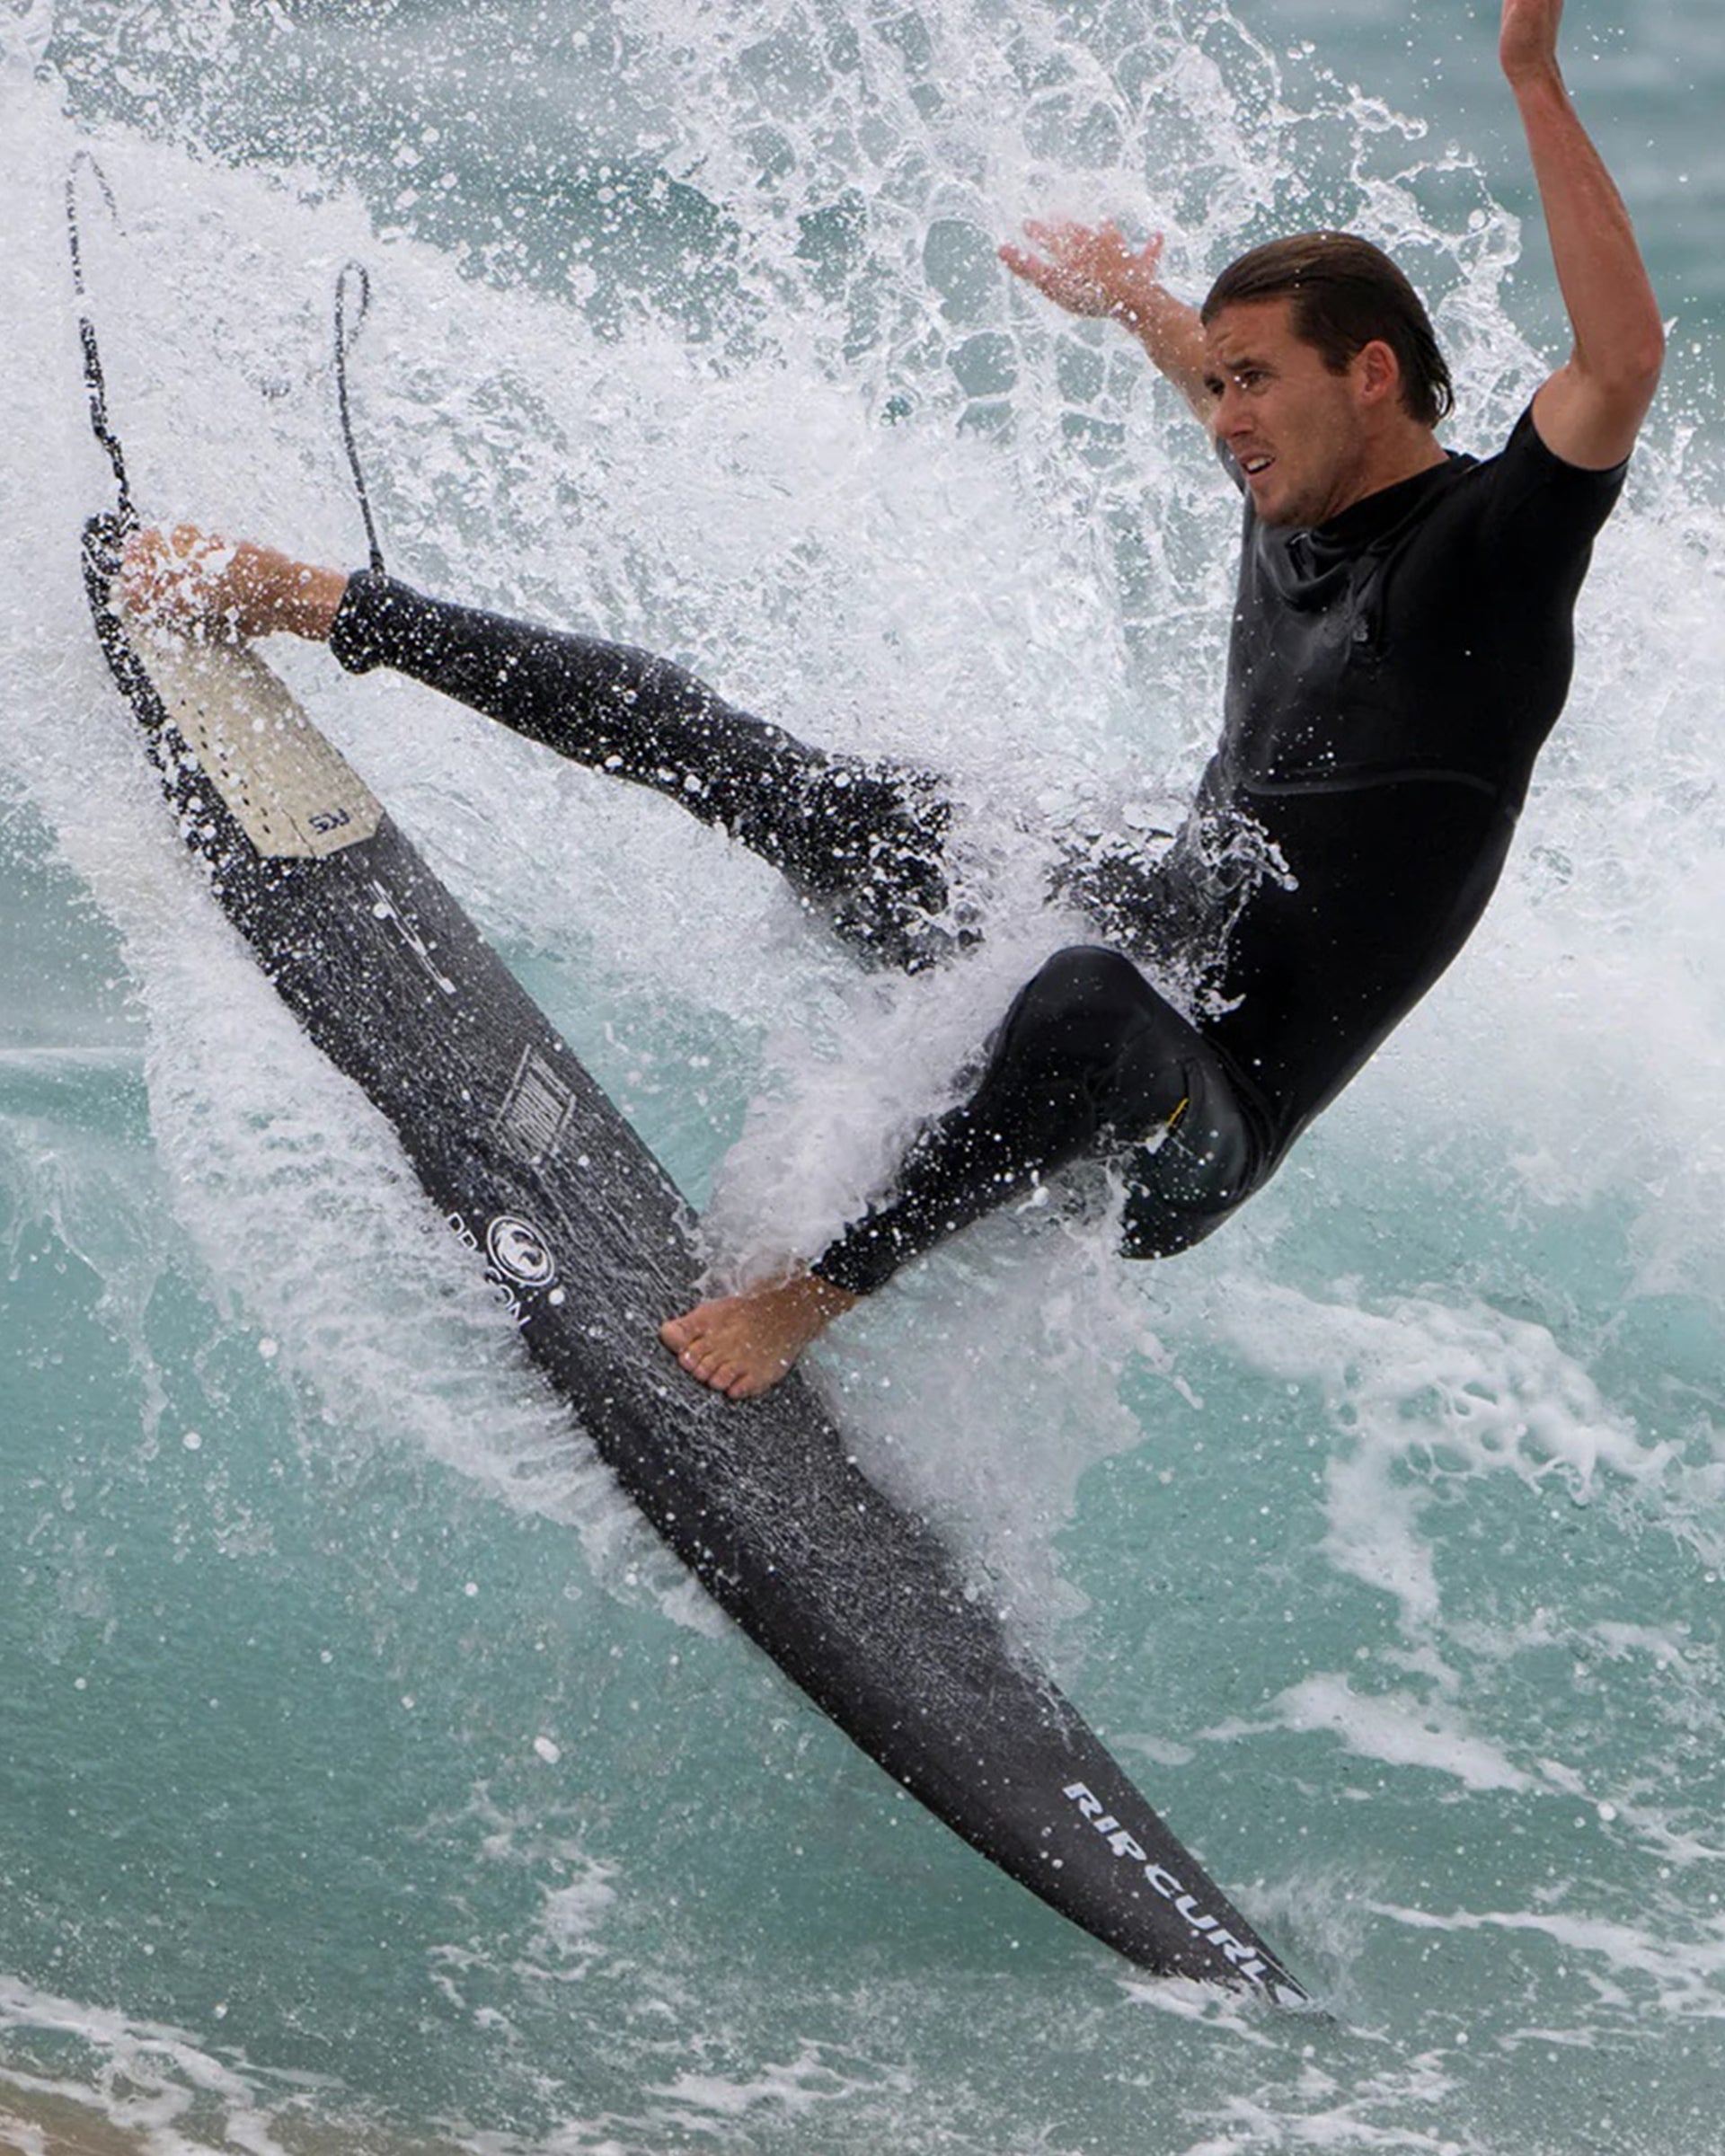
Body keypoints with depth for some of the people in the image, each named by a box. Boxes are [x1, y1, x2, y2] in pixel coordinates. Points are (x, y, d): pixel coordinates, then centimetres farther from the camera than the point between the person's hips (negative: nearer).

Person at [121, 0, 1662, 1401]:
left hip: (1209, 1113, -8)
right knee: (689, 736, 7)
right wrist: (1135, 301, 52)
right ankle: (321, 608, 18)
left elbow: (1620, 372, -31)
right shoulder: (1295, 513, 11)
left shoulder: (1488, 550, -12)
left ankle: (813, 1294, -29)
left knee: (1093, 1005, -47)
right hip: (1120, 928, 8)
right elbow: (1262, 412, 37)